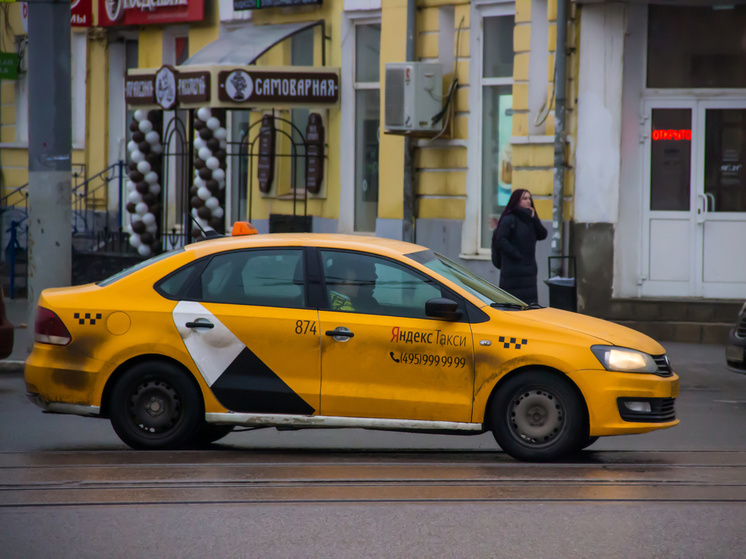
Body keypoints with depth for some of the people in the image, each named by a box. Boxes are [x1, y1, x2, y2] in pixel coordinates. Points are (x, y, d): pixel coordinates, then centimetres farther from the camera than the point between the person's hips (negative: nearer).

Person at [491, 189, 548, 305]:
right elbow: (500, 240, -15)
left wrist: (534, 218, -5)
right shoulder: (508, 220, -7)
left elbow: (542, 235, 5)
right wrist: (517, 255, -18)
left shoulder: (528, 219, 15)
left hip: (528, 269, 7)